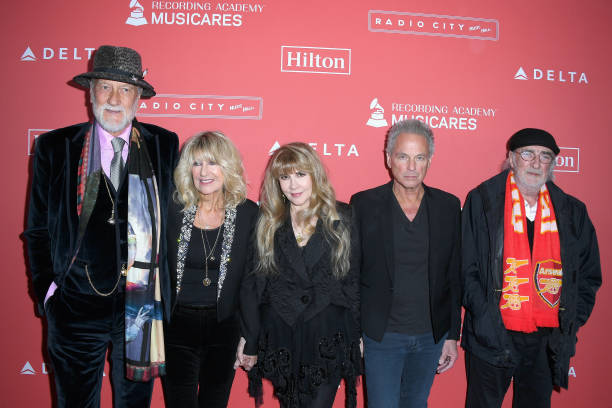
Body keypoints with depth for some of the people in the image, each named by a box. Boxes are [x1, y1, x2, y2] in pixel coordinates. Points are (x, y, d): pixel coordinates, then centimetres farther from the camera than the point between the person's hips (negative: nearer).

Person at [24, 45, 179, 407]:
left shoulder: (165, 145, 1)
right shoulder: (55, 147, 0)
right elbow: (38, 230, 5)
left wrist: (165, 290, 1)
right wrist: (47, 290, -1)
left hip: (141, 308, 1)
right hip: (76, 309, 0)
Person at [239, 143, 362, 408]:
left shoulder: (342, 220, -1)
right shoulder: (267, 224, 2)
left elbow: (354, 281, 2)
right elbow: (253, 286, 3)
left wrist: (357, 336, 0)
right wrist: (251, 345, 3)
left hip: (328, 341, -2)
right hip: (280, 339, 2)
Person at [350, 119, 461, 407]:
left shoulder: (448, 206, 0)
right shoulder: (364, 204, -7)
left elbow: (454, 276, 4)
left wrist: (452, 335, 4)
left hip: (432, 336, 3)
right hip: (381, 336, -3)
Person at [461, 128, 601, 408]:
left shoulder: (573, 212, 6)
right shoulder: (482, 201, -4)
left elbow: (589, 276, 12)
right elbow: (465, 267, -5)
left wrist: (571, 323, 2)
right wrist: (484, 317, -12)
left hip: (547, 341, 3)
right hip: (492, 337, -3)